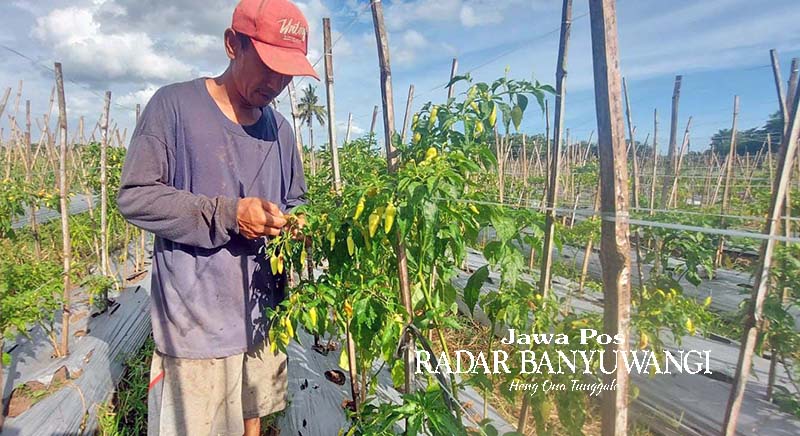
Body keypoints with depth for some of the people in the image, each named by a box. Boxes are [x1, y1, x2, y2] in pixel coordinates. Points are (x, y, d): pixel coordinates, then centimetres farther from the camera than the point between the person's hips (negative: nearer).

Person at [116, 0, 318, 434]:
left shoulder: (281, 129, 8)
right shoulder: (174, 105, -8)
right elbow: (134, 196, -11)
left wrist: (296, 224, -8)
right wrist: (228, 214, -22)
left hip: (263, 318, 5)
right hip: (195, 323, -4)